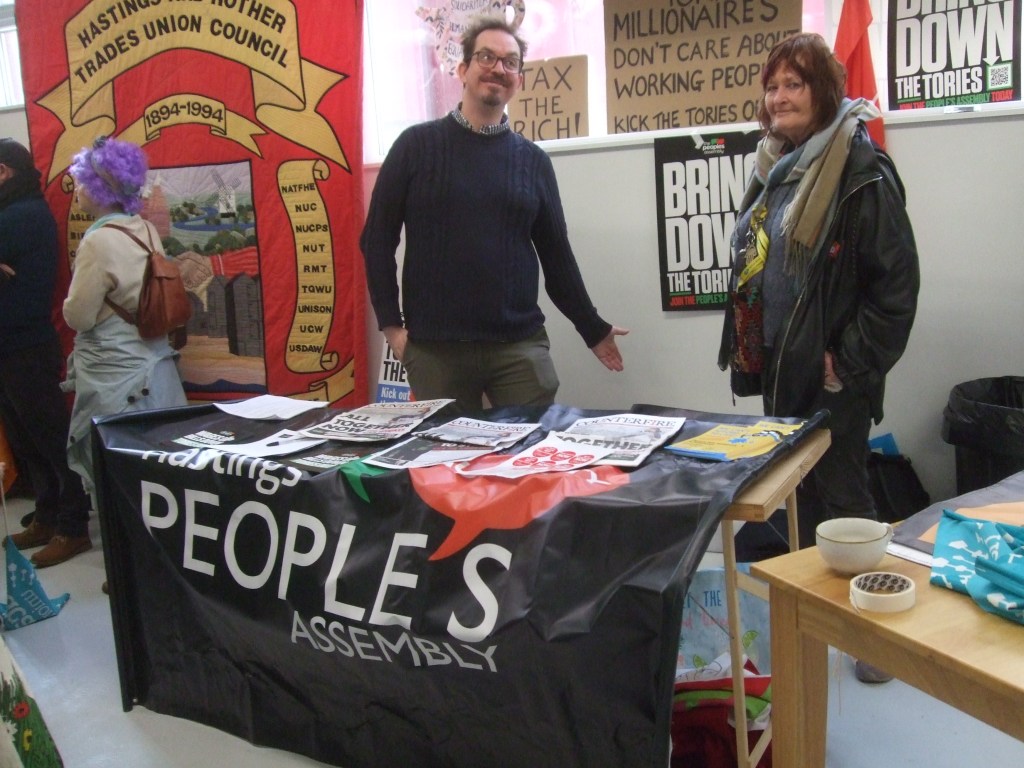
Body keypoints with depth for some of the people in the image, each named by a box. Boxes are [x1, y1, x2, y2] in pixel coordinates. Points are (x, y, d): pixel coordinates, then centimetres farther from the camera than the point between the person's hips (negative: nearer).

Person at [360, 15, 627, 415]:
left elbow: (555, 251, 13)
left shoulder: (533, 160, 9)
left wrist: (592, 328, 15)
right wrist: (391, 323, -3)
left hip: (521, 344, 2)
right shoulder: (417, 145, 3)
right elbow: (377, 239, 3)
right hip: (433, 346, -1)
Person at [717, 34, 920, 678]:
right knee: (799, 492, 17)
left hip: (833, 377, -7)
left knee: (840, 495, 3)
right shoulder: (776, 168, 11)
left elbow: (896, 281, -16)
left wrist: (851, 363, -17)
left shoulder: (859, 169, -14)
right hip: (780, 367, 8)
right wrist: (747, 345, 15)